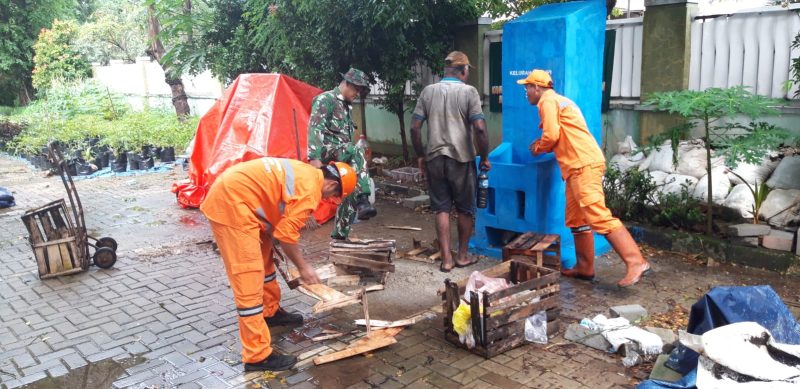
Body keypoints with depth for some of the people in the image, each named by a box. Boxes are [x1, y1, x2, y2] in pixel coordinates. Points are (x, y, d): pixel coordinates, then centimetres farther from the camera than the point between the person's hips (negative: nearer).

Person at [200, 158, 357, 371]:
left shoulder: (304, 174, 17)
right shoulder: (310, 189, -13)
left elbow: (280, 221, 22)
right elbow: (286, 233, -11)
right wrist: (303, 267, 3)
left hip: (231, 194, 11)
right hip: (231, 203, -11)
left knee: (263, 259, 24)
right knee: (248, 280, -8)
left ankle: (271, 312, 44)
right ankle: (258, 356, -3)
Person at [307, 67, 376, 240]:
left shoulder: (347, 106, 23)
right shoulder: (325, 99, -5)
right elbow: (315, 129, -17)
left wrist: (354, 165, 26)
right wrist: (315, 157, -28)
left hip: (343, 157, 9)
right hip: (328, 150, -9)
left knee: (350, 193, 2)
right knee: (357, 152, -36)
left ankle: (339, 235, 12)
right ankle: (363, 200, -43)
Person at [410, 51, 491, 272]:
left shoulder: (428, 91, 4)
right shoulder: (469, 92, -5)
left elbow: (414, 127, 1)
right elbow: (479, 128, -14)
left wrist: (420, 155, 12)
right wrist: (484, 158, -2)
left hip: (435, 158, 3)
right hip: (461, 159, -2)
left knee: (441, 208, 8)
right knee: (465, 209, 12)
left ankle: (447, 259, 7)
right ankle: (462, 256, 21)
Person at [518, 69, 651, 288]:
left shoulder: (547, 101, -4)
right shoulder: (558, 100, 27)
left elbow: (552, 135, -14)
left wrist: (538, 147, 5)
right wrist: (542, 145, 17)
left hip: (583, 165, -11)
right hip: (581, 165, 11)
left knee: (599, 217, -16)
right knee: (576, 219, 13)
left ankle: (636, 262, -18)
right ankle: (585, 267, 17)